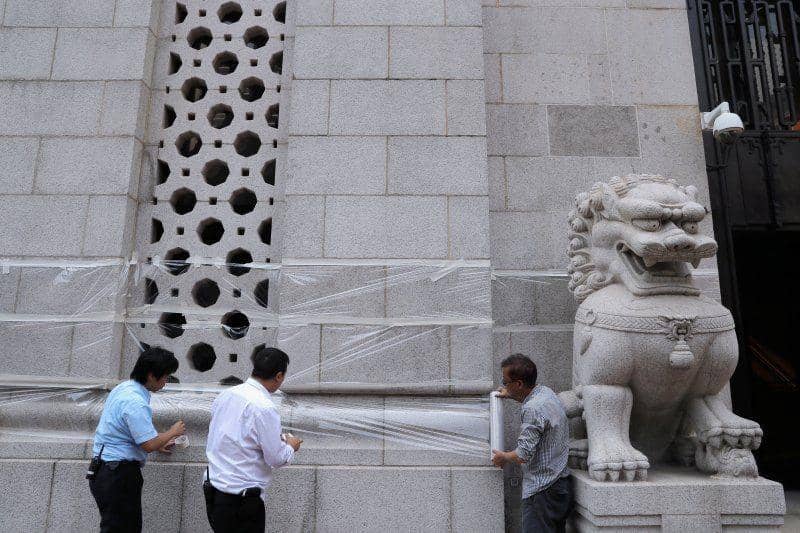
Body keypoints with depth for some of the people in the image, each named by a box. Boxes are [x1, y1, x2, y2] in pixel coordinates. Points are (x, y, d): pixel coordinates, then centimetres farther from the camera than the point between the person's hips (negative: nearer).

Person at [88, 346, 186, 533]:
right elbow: (149, 445, -23)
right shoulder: (135, 402, -23)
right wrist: (173, 432, -6)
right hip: (117, 474, -10)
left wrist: (158, 443, 21)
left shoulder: (124, 387, 8)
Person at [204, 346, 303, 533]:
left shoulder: (225, 395, 1)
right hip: (241, 499, -7)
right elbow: (277, 459, -15)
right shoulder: (265, 408, -22)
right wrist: (291, 446, 5)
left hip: (212, 489, 8)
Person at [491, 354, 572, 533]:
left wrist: (503, 457, -3)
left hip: (542, 492, -10)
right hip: (561, 484, 10)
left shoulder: (532, 410, -23)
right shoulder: (546, 391, 6)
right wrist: (511, 395, 40)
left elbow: (523, 455, -22)